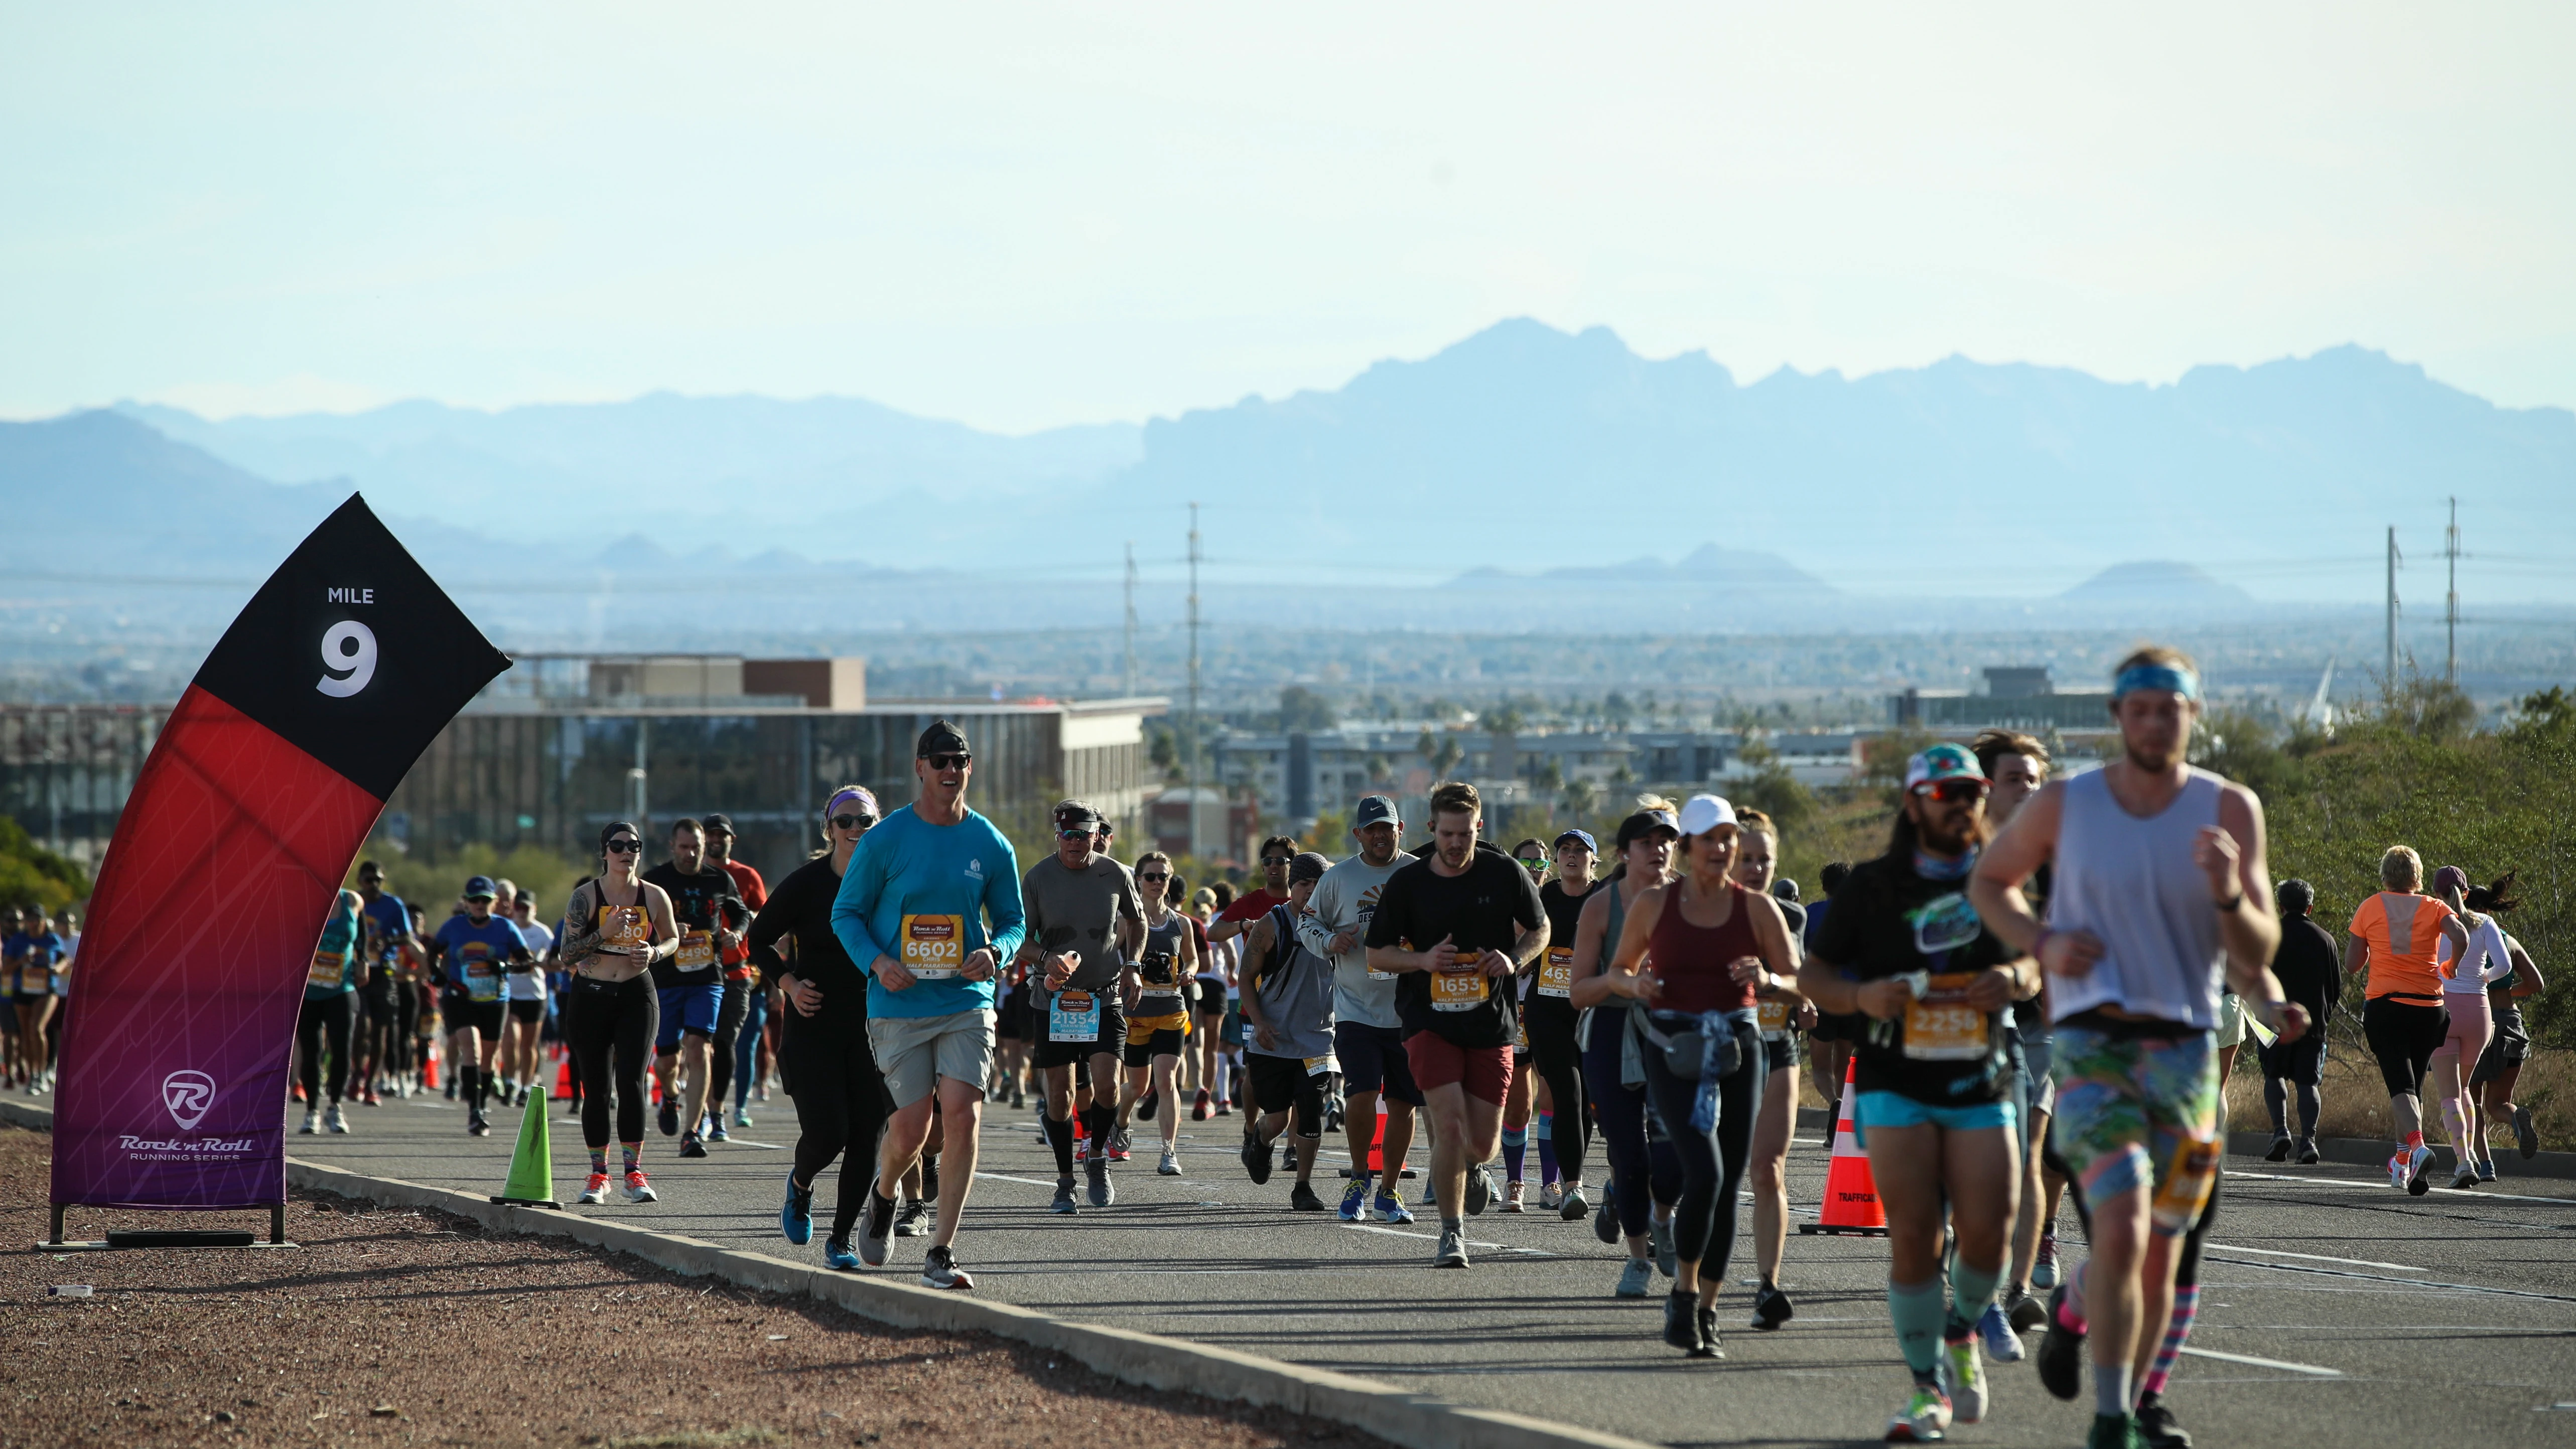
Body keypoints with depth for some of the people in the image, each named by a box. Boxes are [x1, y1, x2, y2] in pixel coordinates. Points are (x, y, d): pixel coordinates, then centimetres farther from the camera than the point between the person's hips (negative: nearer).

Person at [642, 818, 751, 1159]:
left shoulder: (720, 880, 6)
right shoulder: (654, 881, -1)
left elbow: (741, 914, 22)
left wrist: (736, 934, 0)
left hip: (708, 978, 0)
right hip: (665, 978, 0)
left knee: (698, 1047, -15)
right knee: (667, 1059, 5)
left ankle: (692, 1134, -16)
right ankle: (670, 1095, 43)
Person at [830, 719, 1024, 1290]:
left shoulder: (990, 845, 5)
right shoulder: (884, 840, -2)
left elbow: (1013, 920, 16)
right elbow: (846, 912, 5)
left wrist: (995, 952, -7)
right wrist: (876, 962, -13)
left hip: (967, 1002, 2)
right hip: (899, 1006, -2)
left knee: (963, 1114, -14)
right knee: (911, 1127, -4)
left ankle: (941, 1252, -7)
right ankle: (882, 1195, 32)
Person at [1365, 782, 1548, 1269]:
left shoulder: (1506, 874, -1)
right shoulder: (1405, 884, -4)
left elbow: (1540, 930, 12)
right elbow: (1377, 954, 4)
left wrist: (1515, 960, -9)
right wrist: (1423, 960, -16)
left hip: (1491, 1022, 2)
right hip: (1430, 1019, -2)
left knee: (1482, 1144, 3)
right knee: (1449, 1126, -17)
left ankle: (1472, 1167, 43)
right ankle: (1452, 1234, -3)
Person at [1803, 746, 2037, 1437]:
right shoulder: (1872, 885, 2)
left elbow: (2035, 960, 20)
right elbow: (1813, 973, 6)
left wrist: (2014, 979, -5)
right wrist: (1862, 996, -15)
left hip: (1981, 1083, 2)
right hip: (1896, 1083, -2)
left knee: (1987, 1233, -8)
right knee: (1912, 1235, -10)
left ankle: (1962, 1329, 25)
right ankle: (1929, 1388, 1)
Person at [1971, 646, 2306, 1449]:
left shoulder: (2230, 809, 0)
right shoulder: (2065, 804, 1)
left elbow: (2257, 952, -2)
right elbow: (1988, 880, 17)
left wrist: (2230, 897, -24)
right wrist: (2041, 943, -2)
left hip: (2184, 1048, 2)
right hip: (2091, 1042, -2)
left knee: (2159, 1252, 10)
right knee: (2122, 1226, -20)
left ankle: (2079, 1302, 40)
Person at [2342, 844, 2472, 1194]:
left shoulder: (2370, 908, 5)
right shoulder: (2434, 908, 6)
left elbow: (2351, 965, 7)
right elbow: (2461, 939, -13)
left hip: (2383, 1006, -2)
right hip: (2428, 1008, 2)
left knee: (2401, 1085, -12)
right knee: (2413, 1084, 16)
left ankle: (2417, 1145, -36)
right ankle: (2403, 1163, 19)